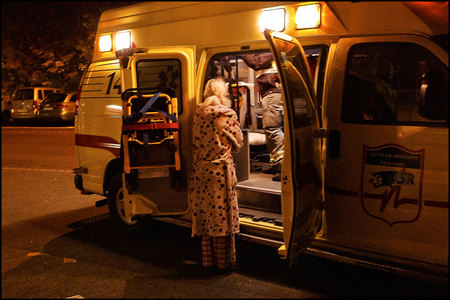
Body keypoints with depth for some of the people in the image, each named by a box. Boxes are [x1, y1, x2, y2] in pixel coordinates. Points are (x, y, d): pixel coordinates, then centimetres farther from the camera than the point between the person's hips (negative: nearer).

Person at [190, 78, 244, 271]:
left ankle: (208, 259, 23)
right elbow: (238, 143, 0)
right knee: (222, 215, 4)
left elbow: (195, 143, 11)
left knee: (205, 215, 12)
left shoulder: (198, 115, 3)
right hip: (221, 171, -4)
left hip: (200, 171, 5)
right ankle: (224, 261, 14)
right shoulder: (228, 115, -9)